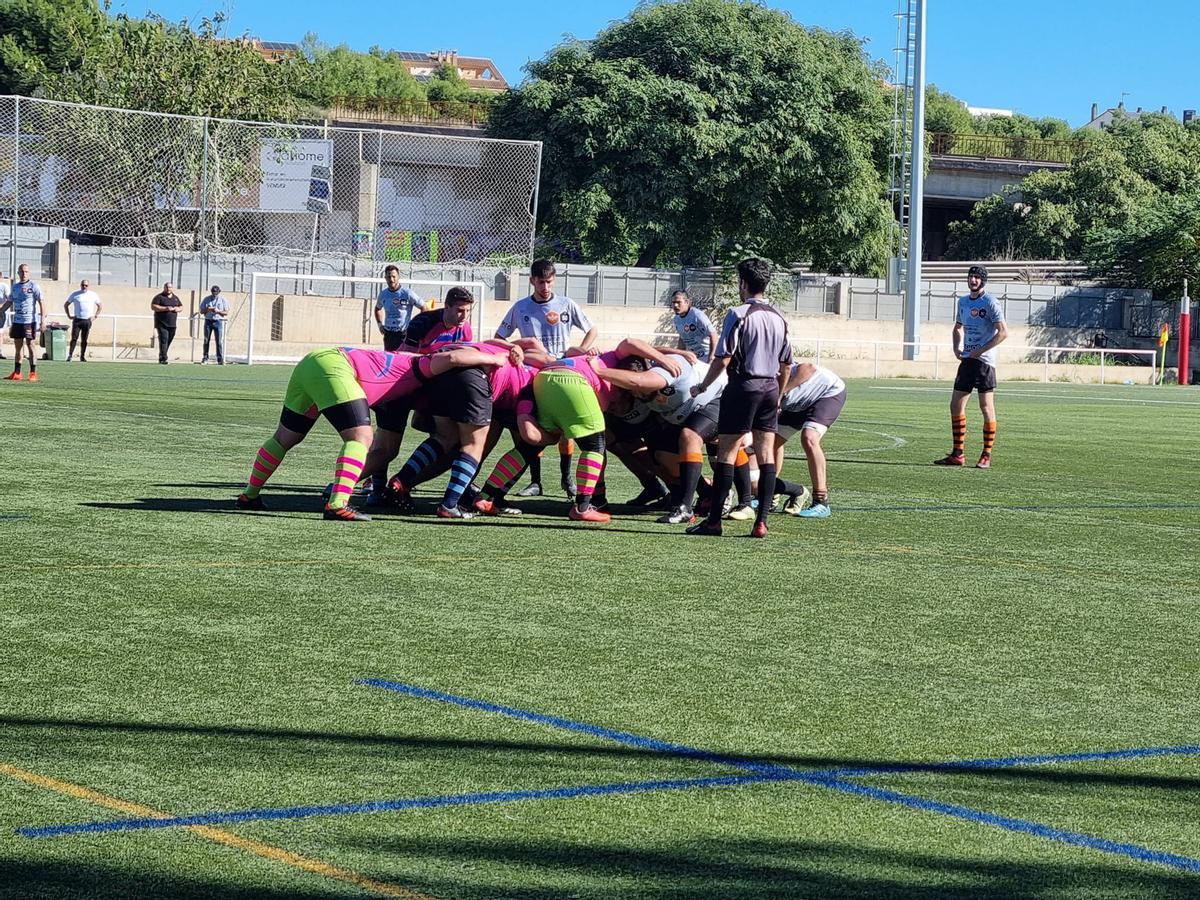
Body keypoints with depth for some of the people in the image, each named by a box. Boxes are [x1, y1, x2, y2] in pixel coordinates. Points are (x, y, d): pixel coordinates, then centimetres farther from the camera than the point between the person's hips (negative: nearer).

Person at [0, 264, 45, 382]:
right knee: (18, 346, 7)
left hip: (30, 321, -6)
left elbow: (41, 302, -8)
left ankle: (33, 373, 1)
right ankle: (16, 374, 12)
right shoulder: (15, 286, 13)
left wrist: (43, 319, -16)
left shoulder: (34, 286, -5)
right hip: (17, 321, 6)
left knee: (30, 345, -4)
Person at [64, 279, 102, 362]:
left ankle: (82, 356, 10)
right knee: (74, 338, -8)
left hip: (87, 321, 1)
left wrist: (95, 316, 9)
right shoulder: (75, 294, 5)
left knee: (84, 340, 3)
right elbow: (66, 305, 13)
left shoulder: (94, 295, 9)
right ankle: (70, 355, -6)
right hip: (77, 320, -1)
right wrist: (69, 315, 3)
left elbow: (100, 306, 20)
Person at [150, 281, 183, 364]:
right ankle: (162, 359, -18)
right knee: (163, 340, -15)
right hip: (161, 323, -6)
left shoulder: (175, 298, 16)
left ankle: (162, 358, 19)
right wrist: (165, 308, -19)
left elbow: (181, 306, 25)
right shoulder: (159, 297, -2)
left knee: (168, 341, 8)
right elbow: (153, 306, -11)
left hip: (172, 324, 6)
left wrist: (178, 309, -1)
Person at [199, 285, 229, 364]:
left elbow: (226, 312, 1)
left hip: (218, 321, -2)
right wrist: (207, 309, -13)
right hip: (208, 321, 2)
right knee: (206, 340, 3)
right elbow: (201, 311, 7)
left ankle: (220, 359, -5)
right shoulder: (206, 299, 8)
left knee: (219, 341, -6)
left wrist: (218, 311, -16)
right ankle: (205, 358, 10)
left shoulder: (223, 300, 4)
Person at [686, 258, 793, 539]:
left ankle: (714, 520, -2)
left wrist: (703, 386, 0)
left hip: (743, 387, -6)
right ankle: (761, 521, 1)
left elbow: (723, 359, -12)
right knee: (766, 453, 5)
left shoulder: (738, 314, -9)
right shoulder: (779, 318, 10)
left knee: (727, 452, -2)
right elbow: (786, 364, 15)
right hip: (770, 388, 6)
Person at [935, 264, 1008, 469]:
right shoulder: (963, 302, 14)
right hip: (967, 360, 8)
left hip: (984, 360, -8)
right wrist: (957, 347, 10)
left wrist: (980, 351, -16)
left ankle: (987, 456, 0)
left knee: (987, 407, -4)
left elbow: (1003, 332, -14)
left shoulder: (990, 303, -9)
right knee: (956, 405, 5)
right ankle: (958, 454, 12)